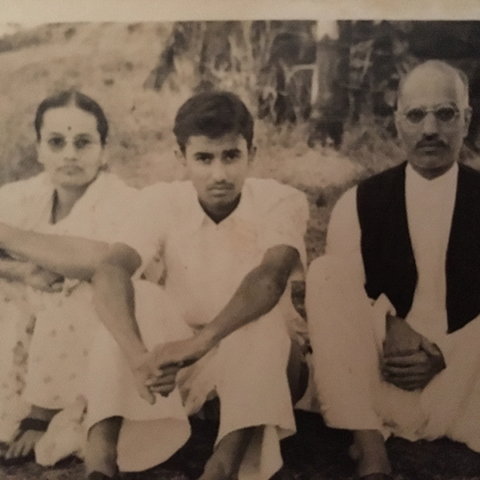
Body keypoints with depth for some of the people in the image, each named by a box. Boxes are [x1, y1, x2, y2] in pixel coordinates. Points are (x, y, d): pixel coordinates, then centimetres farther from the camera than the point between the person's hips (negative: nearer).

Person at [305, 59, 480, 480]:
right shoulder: (360, 203, 4)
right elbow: (341, 291, -3)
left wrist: (444, 356, -18)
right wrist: (388, 326, -21)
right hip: (381, 375, 2)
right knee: (326, 272, -22)